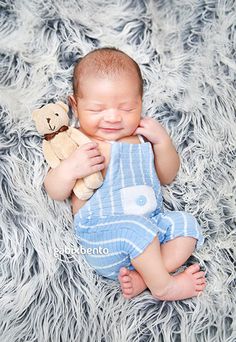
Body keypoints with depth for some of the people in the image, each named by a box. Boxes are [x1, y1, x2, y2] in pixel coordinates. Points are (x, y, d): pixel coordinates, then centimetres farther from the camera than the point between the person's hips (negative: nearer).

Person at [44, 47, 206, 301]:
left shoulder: (142, 137, 12)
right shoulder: (80, 144, -4)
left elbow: (167, 177, 14)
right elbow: (55, 193, -4)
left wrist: (162, 141, -3)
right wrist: (69, 169, -26)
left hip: (151, 226, 6)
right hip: (103, 237, -6)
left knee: (185, 223, -10)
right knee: (134, 228, -32)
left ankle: (141, 278, -18)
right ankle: (162, 286, -9)